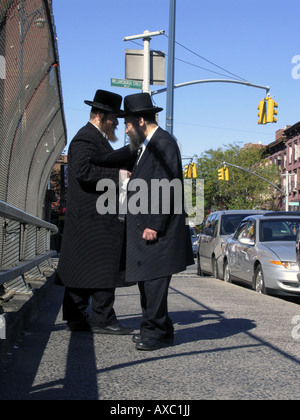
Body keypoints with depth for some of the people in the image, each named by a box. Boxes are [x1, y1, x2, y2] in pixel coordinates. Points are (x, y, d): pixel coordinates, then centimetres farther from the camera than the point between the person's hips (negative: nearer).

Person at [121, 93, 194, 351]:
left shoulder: (164, 143, -11)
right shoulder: (148, 147, 20)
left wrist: (154, 225, -21)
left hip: (157, 230, -10)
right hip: (143, 228, 10)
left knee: (154, 280, -8)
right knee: (146, 280, 13)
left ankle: (156, 332, -2)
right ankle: (153, 329, 22)